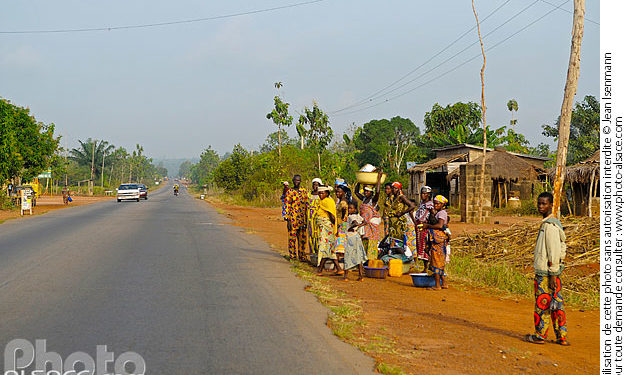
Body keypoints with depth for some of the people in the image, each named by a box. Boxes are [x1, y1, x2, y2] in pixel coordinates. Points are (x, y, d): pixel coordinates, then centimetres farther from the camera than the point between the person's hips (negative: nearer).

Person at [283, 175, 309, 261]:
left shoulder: (304, 191, 11)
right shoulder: (289, 192, -1)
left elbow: (307, 205, 15)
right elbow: (287, 206, -4)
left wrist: (307, 218, 11)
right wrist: (287, 219, -10)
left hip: (302, 218, 4)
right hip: (293, 217, -4)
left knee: (302, 238, 6)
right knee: (292, 237, -2)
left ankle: (302, 255, 15)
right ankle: (292, 255, 5)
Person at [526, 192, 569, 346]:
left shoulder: (550, 225, -16)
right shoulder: (555, 223, 15)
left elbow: (555, 252, -20)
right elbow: (562, 249, 20)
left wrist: (552, 275, -19)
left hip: (545, 272, -9)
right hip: (553, 271, 9)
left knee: (542, 304, 1)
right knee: (557, 304, 10)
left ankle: (540, 336, 10)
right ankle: (562, 337, 14)